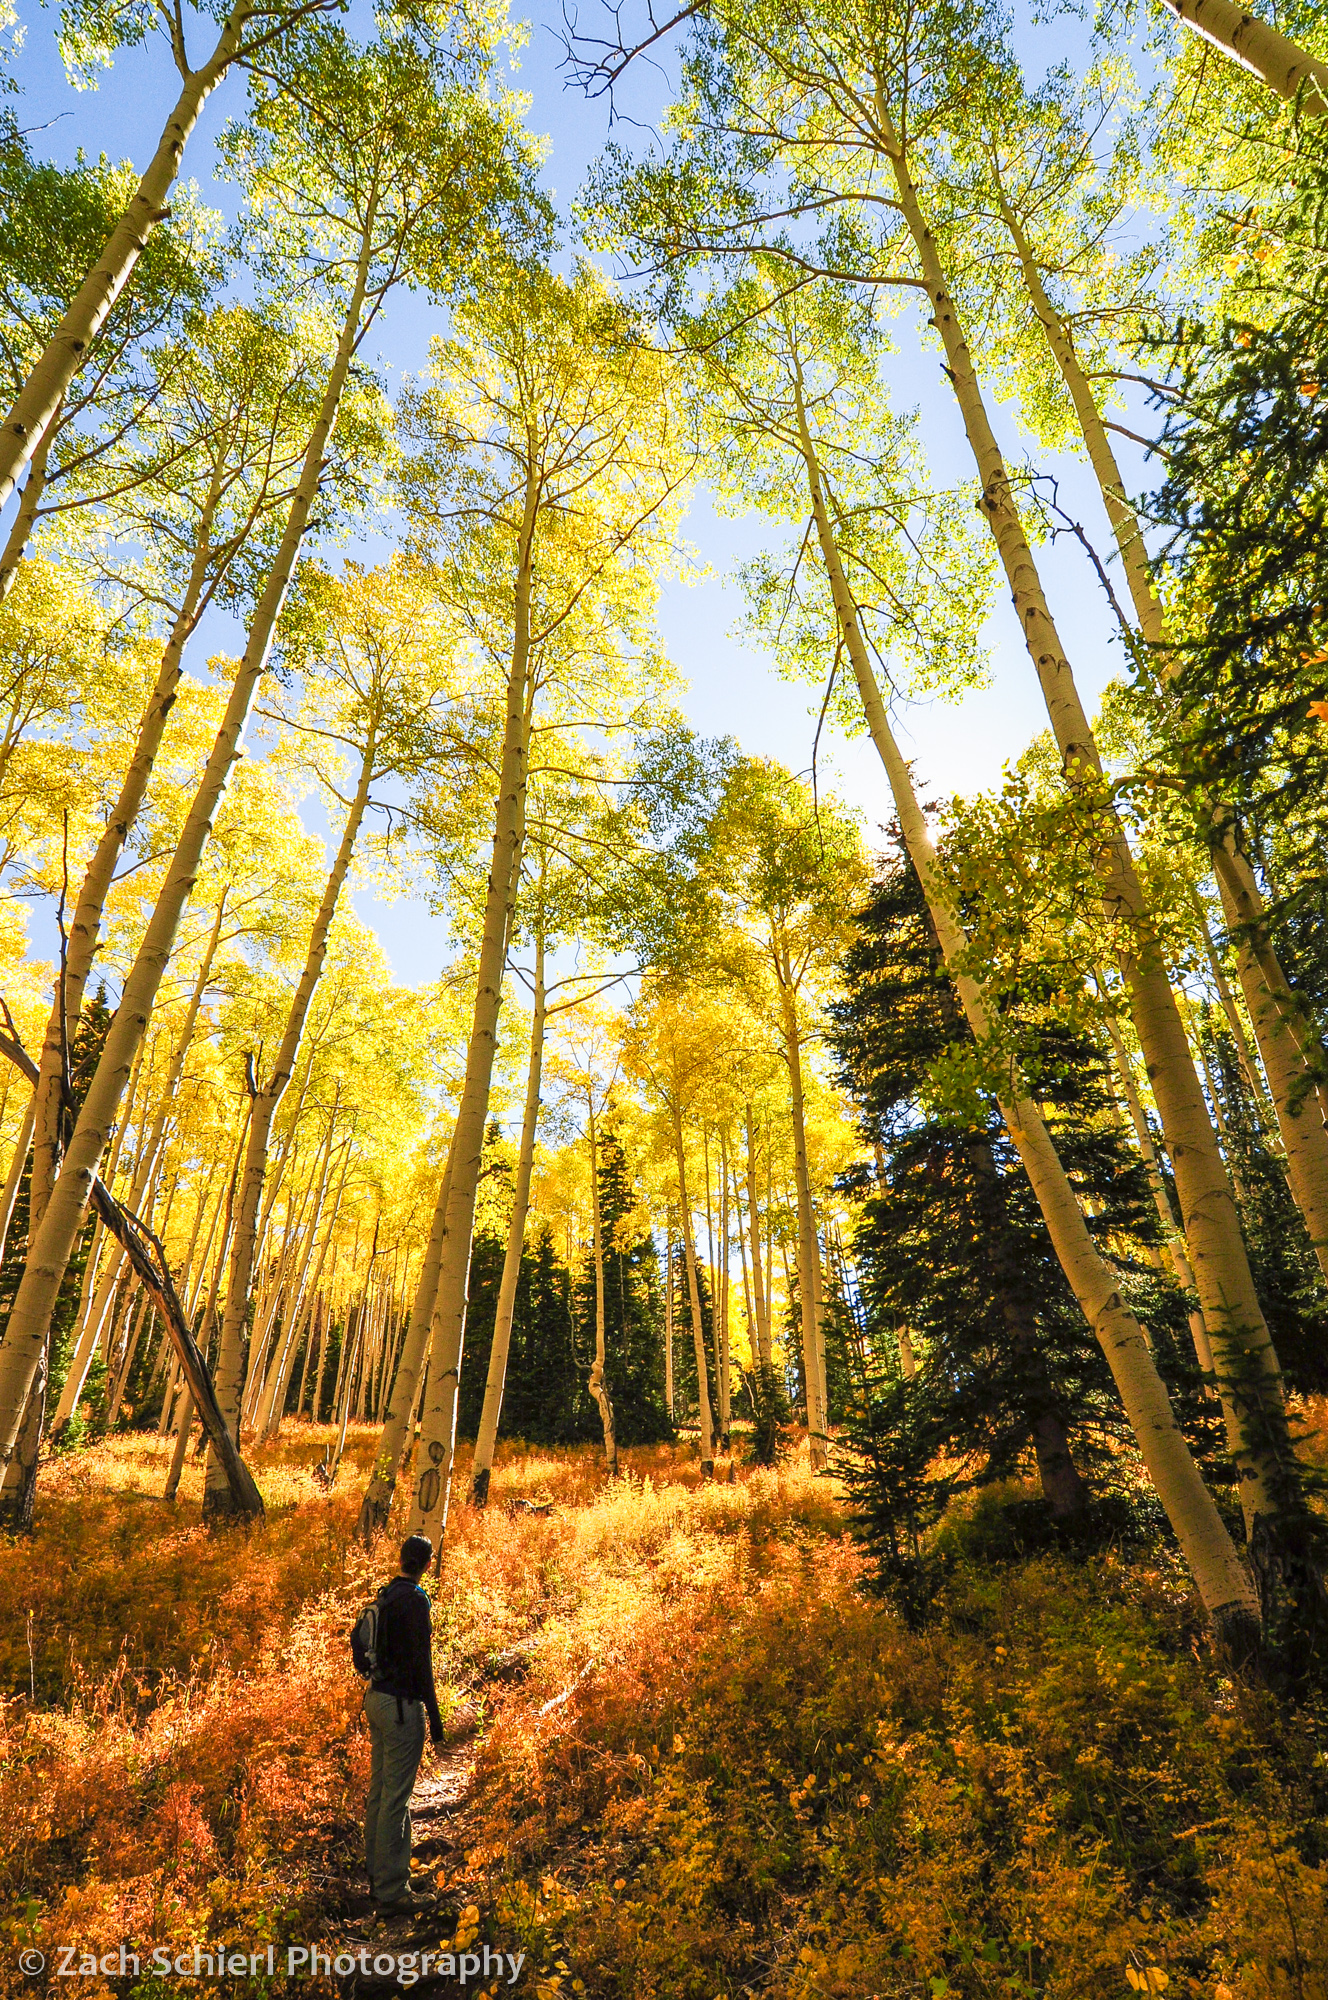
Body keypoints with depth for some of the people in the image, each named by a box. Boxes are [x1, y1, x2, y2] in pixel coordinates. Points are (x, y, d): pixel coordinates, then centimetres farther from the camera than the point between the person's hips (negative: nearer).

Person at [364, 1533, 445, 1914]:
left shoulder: (386, 1595, 6)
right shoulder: (413, 1599, -21)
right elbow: (420, 1661, -20)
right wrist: (434, 1715, -14)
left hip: (377, 1697, 9)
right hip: (401, 1704, -9)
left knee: (379, 1792, 19)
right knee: (396, 1798, 1)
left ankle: (377, 1877, 32)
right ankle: (392, 1891, 10)